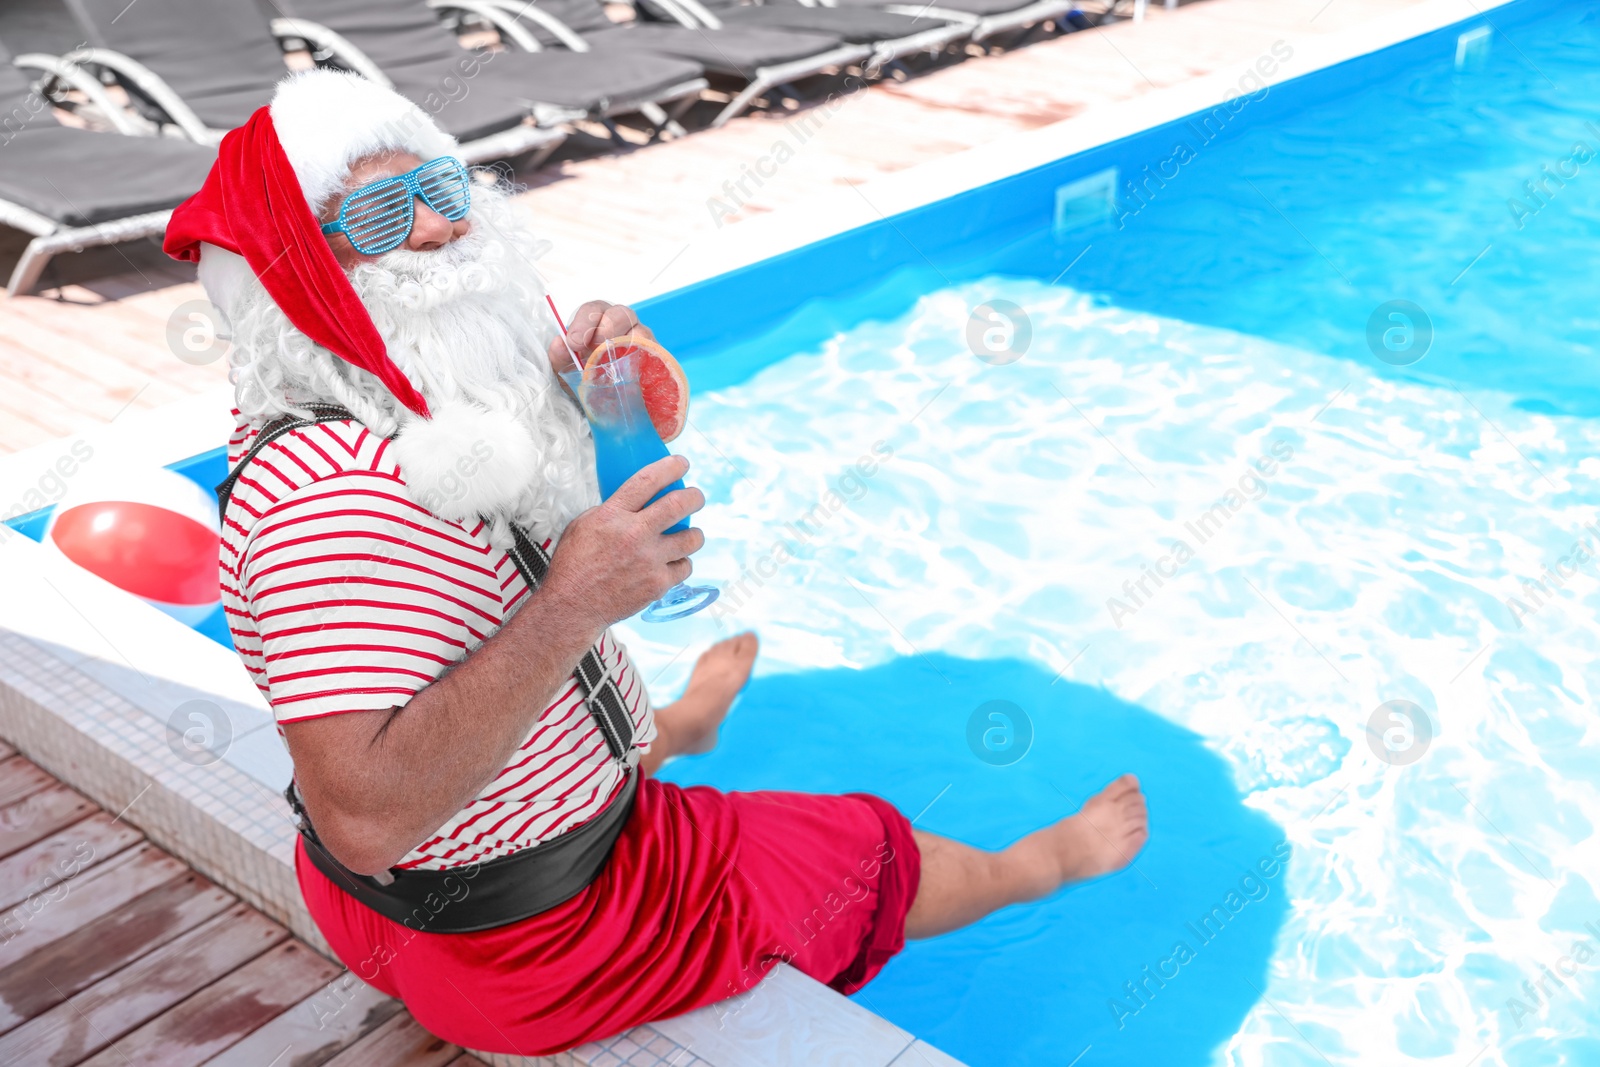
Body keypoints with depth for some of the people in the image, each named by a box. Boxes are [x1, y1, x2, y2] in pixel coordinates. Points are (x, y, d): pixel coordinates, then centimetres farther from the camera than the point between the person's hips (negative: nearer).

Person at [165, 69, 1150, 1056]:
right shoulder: (333, 501, -36)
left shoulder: (428, 401, -7)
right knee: (877, 859, 14)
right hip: (522, 940, -8)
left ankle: (668, 730, 82)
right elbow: (363, 818, -40)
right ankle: (1044, 864, 47)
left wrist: (564, 386, -11)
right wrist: (572, 605, -39)